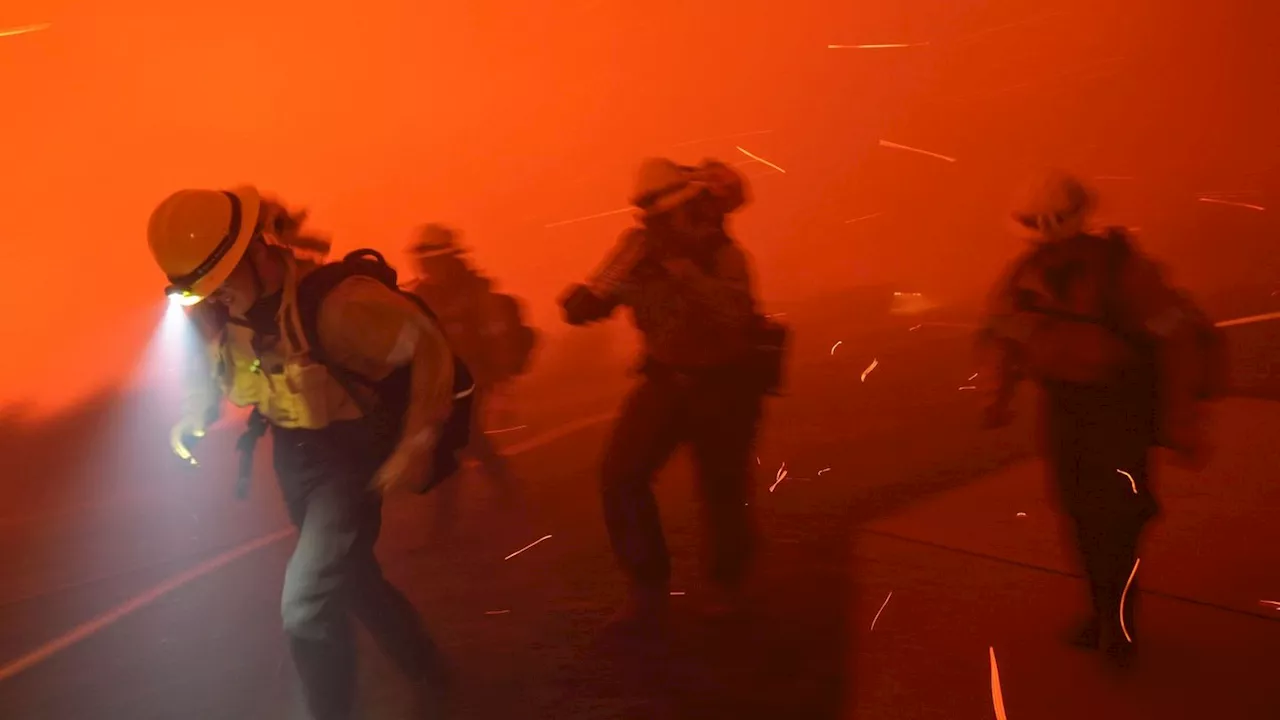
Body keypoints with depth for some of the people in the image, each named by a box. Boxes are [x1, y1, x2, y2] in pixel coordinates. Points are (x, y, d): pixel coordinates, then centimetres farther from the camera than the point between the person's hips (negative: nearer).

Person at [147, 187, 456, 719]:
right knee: (352, 580, 22)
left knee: (307, 606, -15)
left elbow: (430, 350, -26)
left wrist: (418, 443, -29)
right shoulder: (221, 314, -8)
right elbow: (218, 371, 12)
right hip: (292, 455, 8)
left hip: (352, 455, -8)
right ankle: (427, 677, 45)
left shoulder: (337, 300, -30)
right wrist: (194, 415, -4)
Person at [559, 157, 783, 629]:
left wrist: (681, 263, -38)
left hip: (725, 385, -3)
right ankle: (647, 589, 8)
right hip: (666, 381, 3)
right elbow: (585, 308, -9)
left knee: (722, 488, 4)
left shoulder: (722, 253, -18)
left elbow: (735, 314, -36)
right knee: (621, 475, -9)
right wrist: (579, 300, -32)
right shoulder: (638, 247, -9)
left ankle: (727, 582, 34)